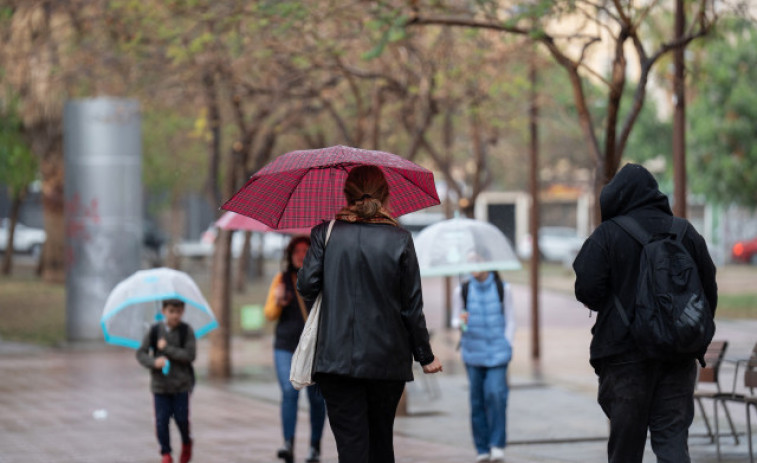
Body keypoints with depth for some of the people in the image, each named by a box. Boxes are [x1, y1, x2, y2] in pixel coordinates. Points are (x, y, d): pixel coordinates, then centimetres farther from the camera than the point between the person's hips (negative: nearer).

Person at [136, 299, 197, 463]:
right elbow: (141, 353, 0)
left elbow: (190, 355, -13)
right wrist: (153, 362, -20)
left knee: (181, 418, -1)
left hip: (181, 383, -1)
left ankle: (186, 443, 29)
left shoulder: (187, 331, -4)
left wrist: (166, 348, -14)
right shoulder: (154, 330, 0)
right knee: (161, 420, -2)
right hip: (160, 383, 1)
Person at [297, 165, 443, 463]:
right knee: (382, 438, 17)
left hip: (337, 357, -1)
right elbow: (412, 306, 0)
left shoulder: (326, 233, -1)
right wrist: (425, 356, 9)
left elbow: (306, 286, -5)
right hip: (388, 360, 1)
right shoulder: (400, 239, -1)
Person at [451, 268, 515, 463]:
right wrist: (461, 322, -12)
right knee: (477, 399, 0)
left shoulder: (503, 289, 4)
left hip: (497, 352, -1)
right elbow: (455, 320, 11)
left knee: (496, 394, -15)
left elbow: (510, 321, 9)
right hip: (473, 353, 1)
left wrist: (507, 346, 0)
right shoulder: (462, 291, 4)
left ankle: (497, 445, -6)